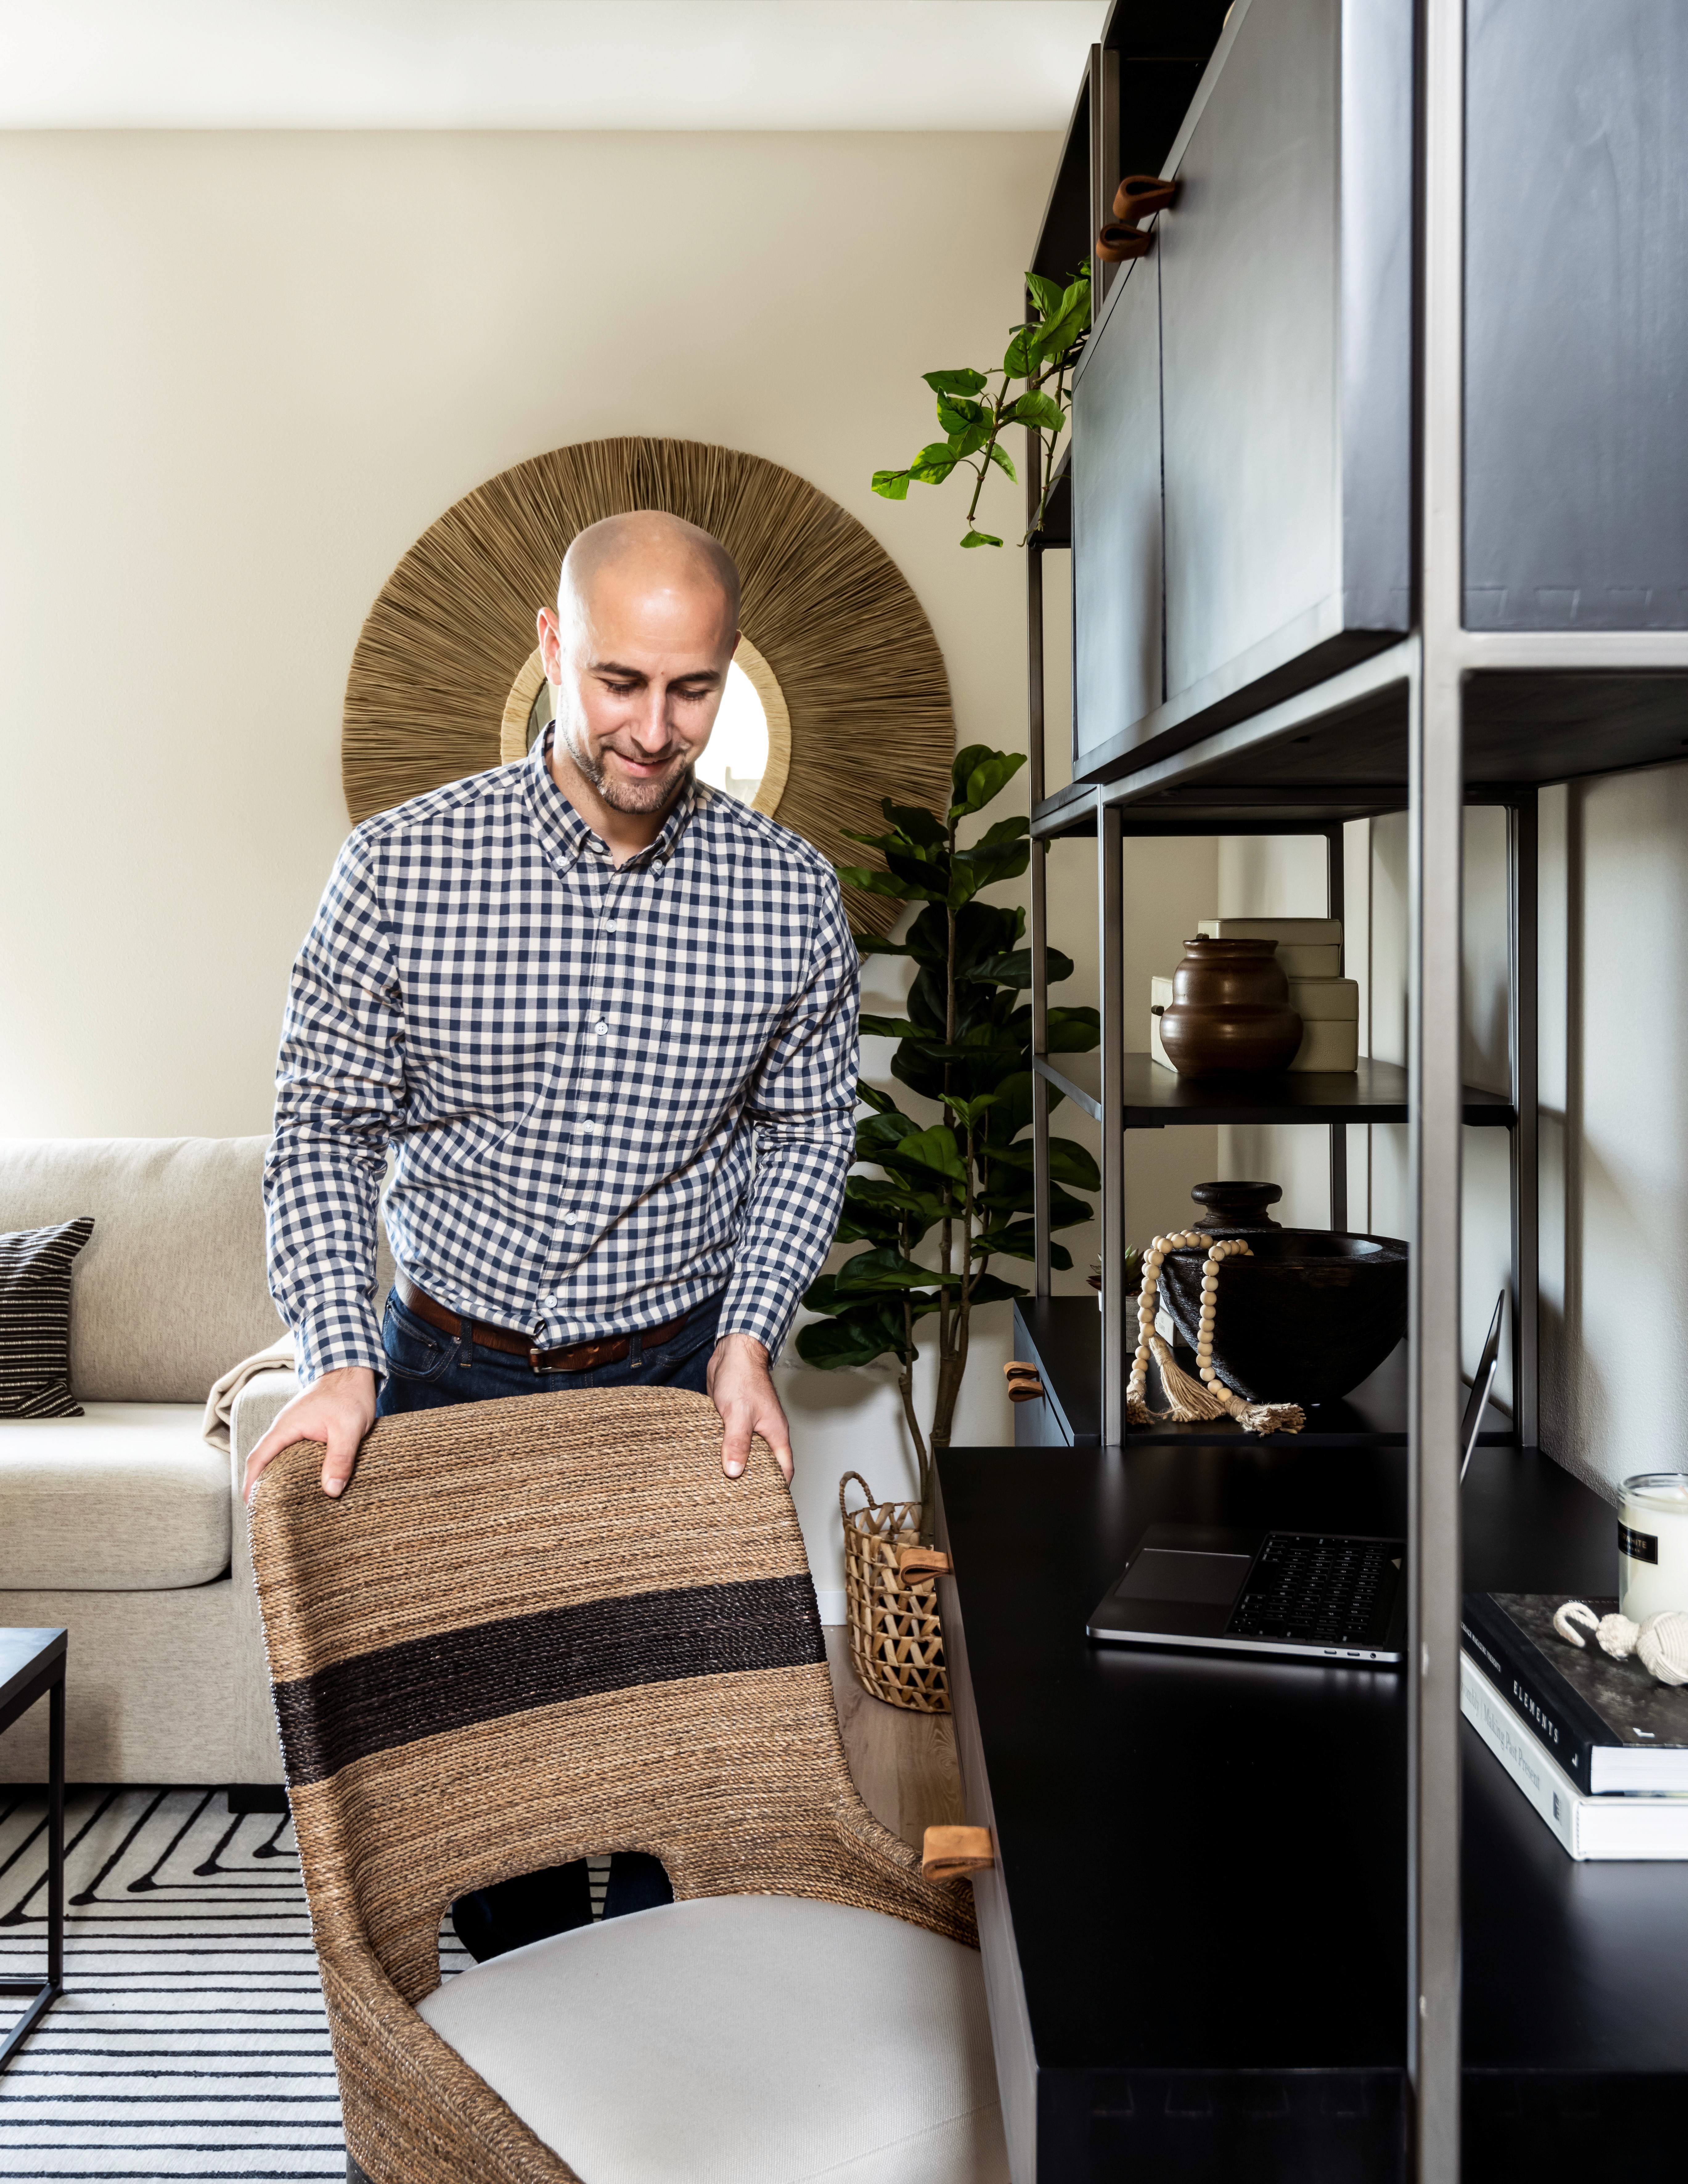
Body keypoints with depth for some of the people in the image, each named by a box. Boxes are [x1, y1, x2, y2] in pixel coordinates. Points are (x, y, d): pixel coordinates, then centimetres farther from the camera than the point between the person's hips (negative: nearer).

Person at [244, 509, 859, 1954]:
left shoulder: (790, 894, -6)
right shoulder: (401, 869, -11)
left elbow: (808, 1132, 4)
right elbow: (325, 1127, -5)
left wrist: (749, 1333, -8)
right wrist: (339, 1358, -16)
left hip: (682, 1378, 1)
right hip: (451, 1370, 0)